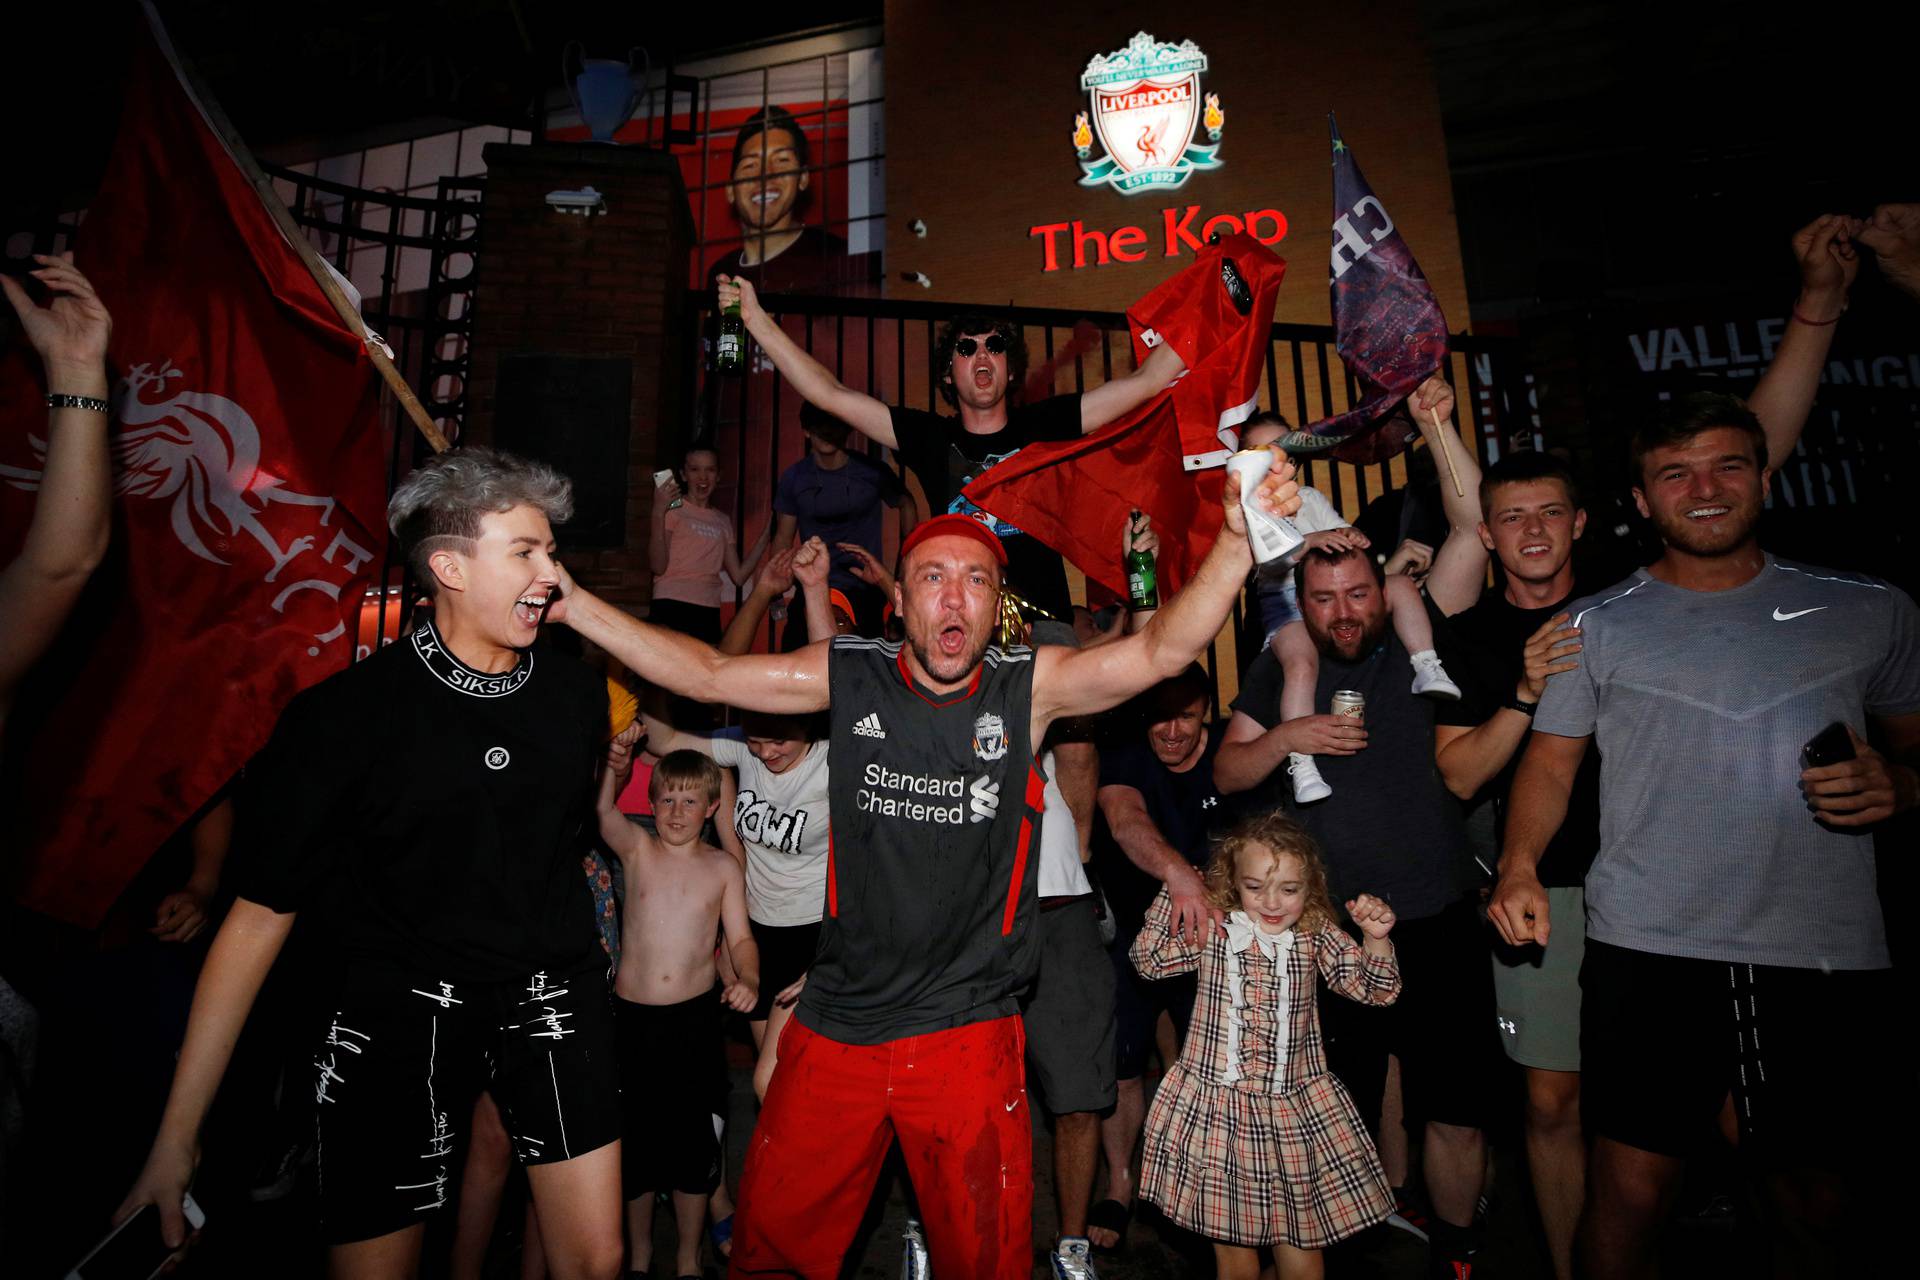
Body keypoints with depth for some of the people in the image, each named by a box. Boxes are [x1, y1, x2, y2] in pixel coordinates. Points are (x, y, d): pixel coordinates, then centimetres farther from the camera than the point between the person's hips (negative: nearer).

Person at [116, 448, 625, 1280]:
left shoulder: (578, 693, -2)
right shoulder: (346, 714, -13)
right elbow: (262, 912, -9)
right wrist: (177, 1131, -8)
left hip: (552, 997, 3)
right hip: (400, 1003, -3)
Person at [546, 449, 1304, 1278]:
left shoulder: (1031, 686, -8)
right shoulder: (850, 676, -3)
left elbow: (1162, 650, -20)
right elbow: (707, 675, 0)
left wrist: (1236, 539, -35)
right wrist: (568, 601, -3)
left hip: (968, 1035, -1)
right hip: (834, 1030, 2)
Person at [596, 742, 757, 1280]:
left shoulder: (723, 868, 1)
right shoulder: (637, 848, -1)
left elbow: (740, 938, 2)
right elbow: (601, 808, -19)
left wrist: (748, 979, -17)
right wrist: (614, 762, -37)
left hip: (696, 1018, 0)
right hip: (633, 1016, 0)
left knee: (694, 1140, 10)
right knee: (633, 1140, 12)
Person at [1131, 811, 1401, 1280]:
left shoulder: (1316, 937, 1)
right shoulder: (1212, 931, -3)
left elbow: (1374, 989, -1)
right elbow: (1149, 960, -4)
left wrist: (1375, 937, -20)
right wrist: (1174, 894, -11)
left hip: (1295, 1109, 1)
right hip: (1216, 1108, -1)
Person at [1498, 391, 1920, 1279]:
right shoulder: (1596, 625, 5)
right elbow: (1552, 760, 4)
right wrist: (1519, 864, -13)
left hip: (1830, 958, 2)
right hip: (1648, 951, -2)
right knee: (1629, 1196, 2)